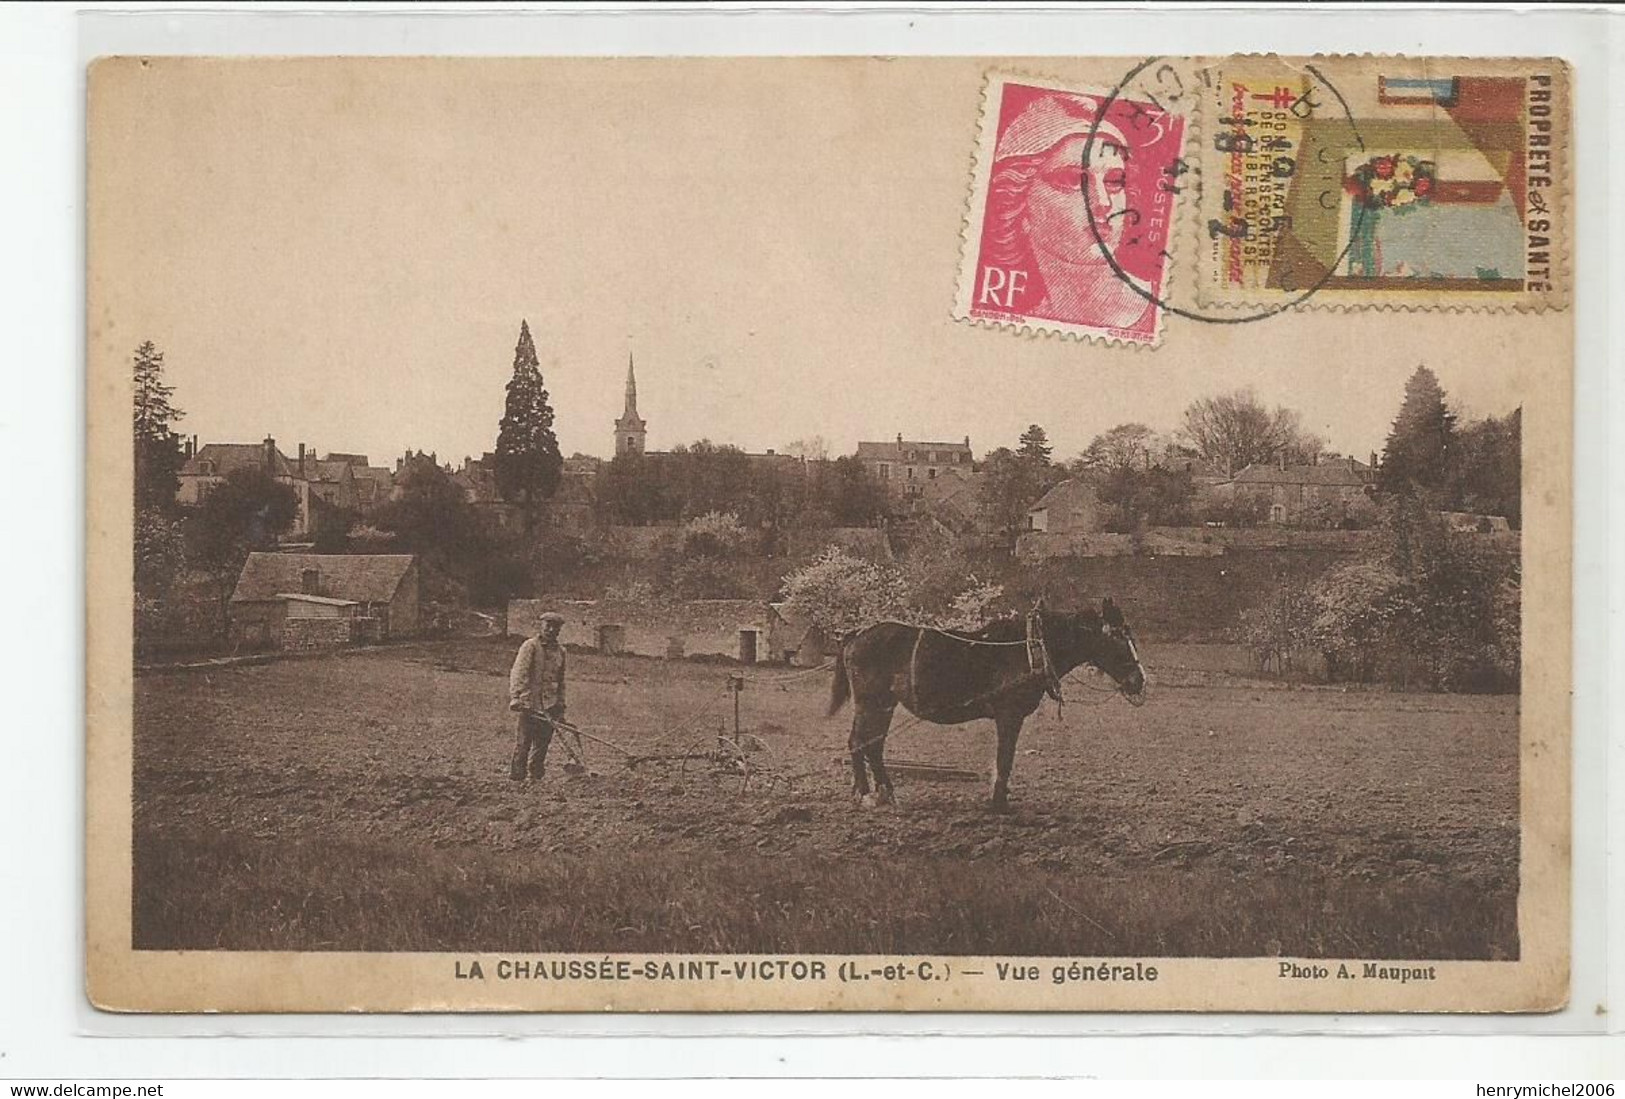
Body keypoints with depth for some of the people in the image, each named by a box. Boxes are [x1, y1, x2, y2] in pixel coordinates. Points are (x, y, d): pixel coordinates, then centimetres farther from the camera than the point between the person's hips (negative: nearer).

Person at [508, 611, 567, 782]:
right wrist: (515, 697, -22)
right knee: (524, 742, -5)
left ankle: (536, 777, 18)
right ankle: (516, 776, 3)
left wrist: (560, 707, 20)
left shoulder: (560, 651, 15)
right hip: (530, 704, -5)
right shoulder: (530, 646, -3)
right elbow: (518, 672, -11)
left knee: (542, 744, 8)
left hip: (549, 707, 5)